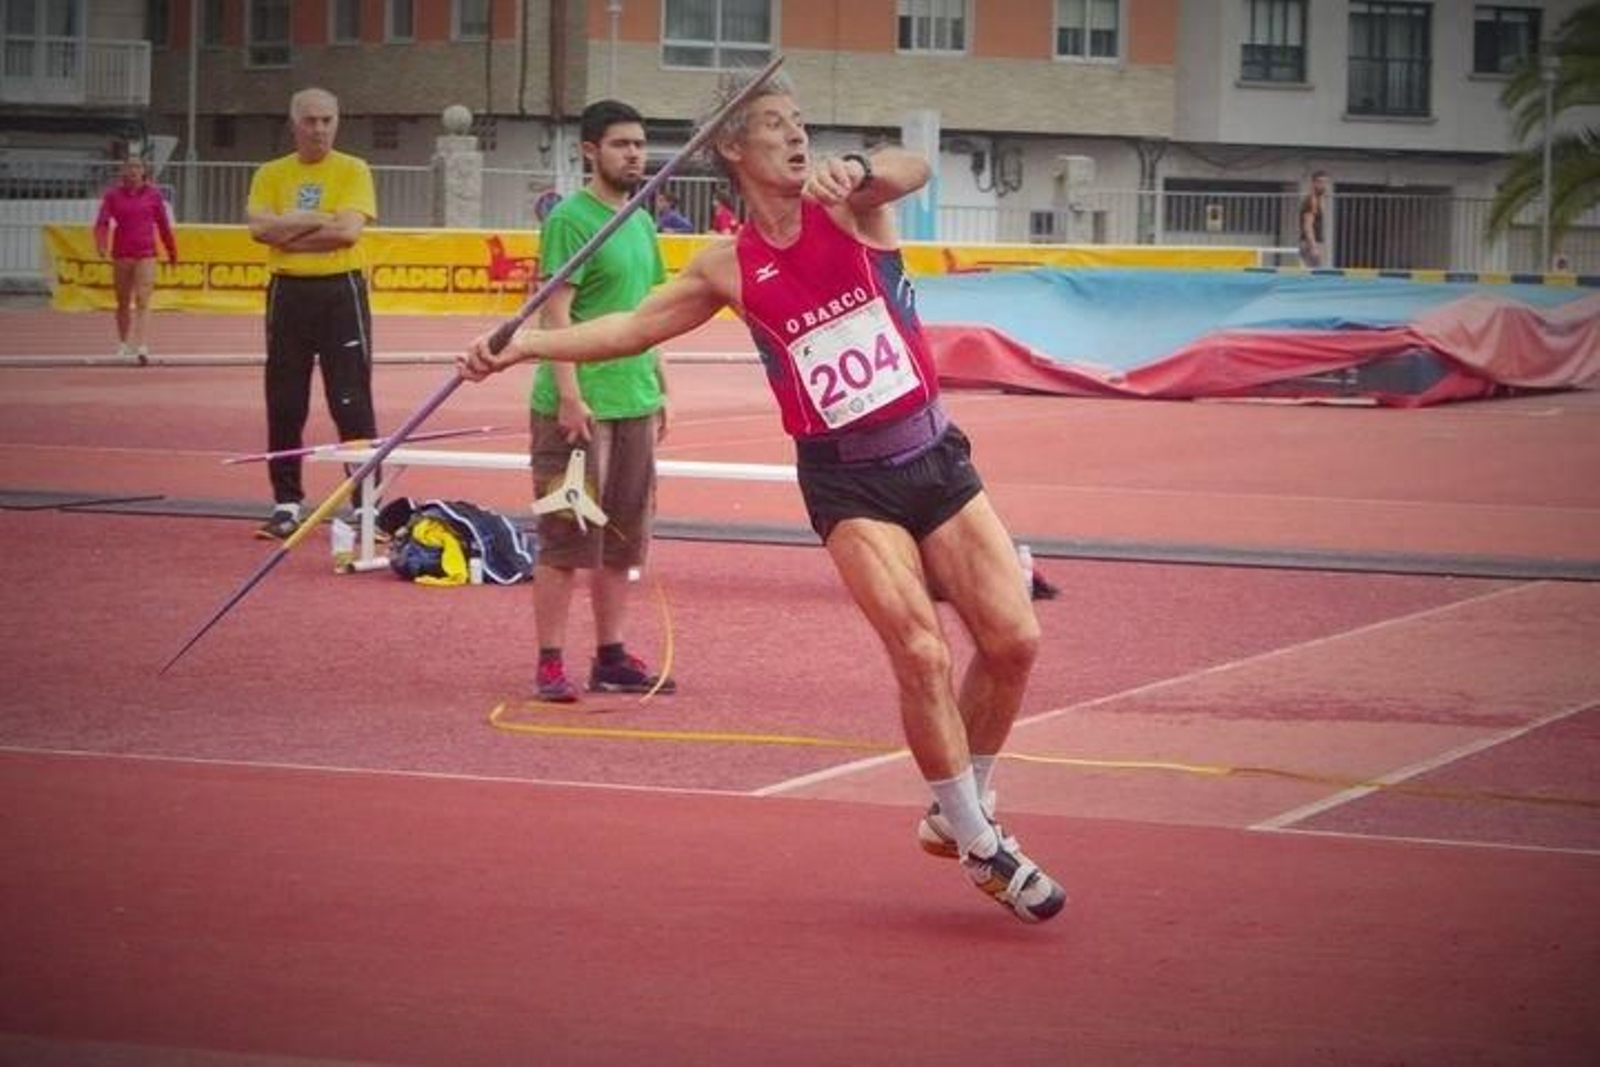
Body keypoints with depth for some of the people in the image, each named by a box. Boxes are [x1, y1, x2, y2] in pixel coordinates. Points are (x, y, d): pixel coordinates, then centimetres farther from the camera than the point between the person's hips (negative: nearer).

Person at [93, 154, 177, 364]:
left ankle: (142, 348, -22)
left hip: (146, 254, -1)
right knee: (123, 303, 12)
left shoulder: (153, 194, 3)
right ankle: (123, 344, 29)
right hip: (121, 254, 2)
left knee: (142, 301, -13)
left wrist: (172, 252, 16)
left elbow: (163, 225, 10)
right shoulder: (113, 194, 3)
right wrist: (101, 244, -23)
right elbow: (102, 221, -6)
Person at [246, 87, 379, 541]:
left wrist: (288, 230, -9)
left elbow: (349, 230, -14)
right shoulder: (271, 175, 8)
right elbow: (259, 227, -8)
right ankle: (286, 504, 13)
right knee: (284, 407, 5)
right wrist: (318, 220, -11)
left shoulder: (353, 171, 1)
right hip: (288, 294, 3)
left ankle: (366, 503, 0)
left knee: (353, 405, -3)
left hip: (341, 293, -3)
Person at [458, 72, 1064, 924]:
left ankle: (960, 812, 19)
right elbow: (631, 327, 9)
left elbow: (914, 169, -24)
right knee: (922, 654, -14)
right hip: (847, 478, -2)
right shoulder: (730, 267, 0)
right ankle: (980, 847, -1)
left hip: (933, 453, 2)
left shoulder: (848, 207, -2)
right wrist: (523, 345, -1)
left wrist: (860, 171, -47)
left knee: (1013, 640, -2)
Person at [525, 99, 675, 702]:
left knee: (622, 540, 11)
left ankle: (612, 658, 19)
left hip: (635, 404, 8)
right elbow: (557, 312, -14)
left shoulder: (640, 221, 15)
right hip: (580, 405, -8)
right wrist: (569, 394, -20)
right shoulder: (571, 219, -9)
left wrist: (659, 390, 19)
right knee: (566, 540, -5)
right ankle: (551, 664, 1)